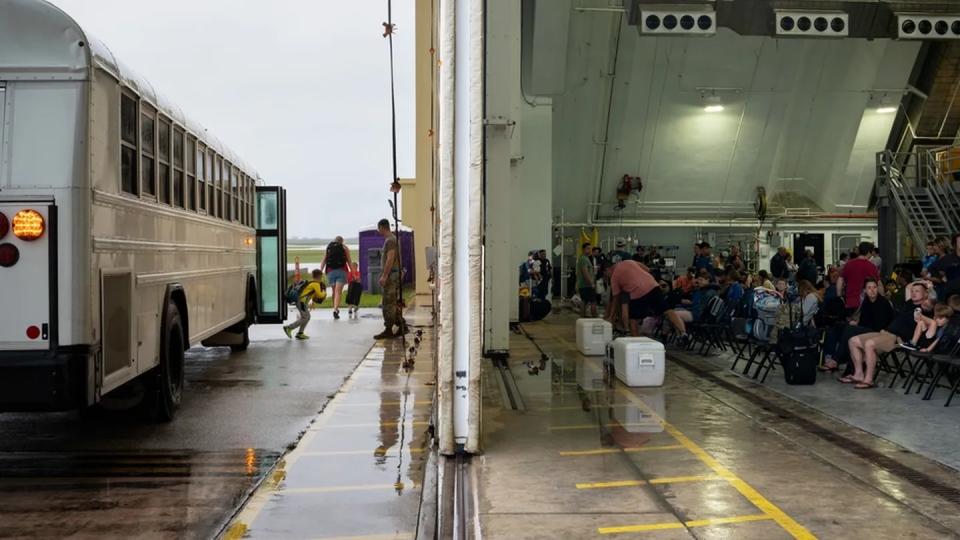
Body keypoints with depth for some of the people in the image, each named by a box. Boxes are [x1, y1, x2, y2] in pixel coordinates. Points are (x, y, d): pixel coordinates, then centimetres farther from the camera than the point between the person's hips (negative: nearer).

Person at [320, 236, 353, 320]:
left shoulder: (328, 247, 15)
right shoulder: (344, 248, 9)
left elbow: (323, 261, 9)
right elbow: (349, 262, 5)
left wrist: (320, 272, 7)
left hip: (330, 271, 3)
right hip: (341, 271, -3)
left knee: (334, 291, 16)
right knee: (338, 292, -9)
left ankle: (336, 309, 25)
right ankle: (335, 309, -25)